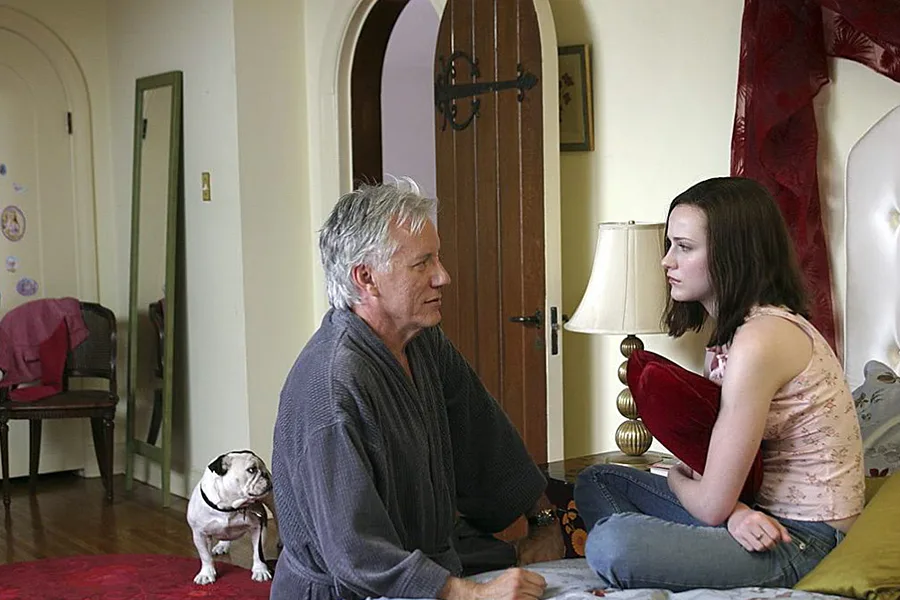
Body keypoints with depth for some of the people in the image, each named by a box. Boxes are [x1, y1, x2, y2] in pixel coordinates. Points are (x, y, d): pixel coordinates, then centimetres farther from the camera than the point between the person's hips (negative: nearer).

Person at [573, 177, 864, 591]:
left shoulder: (759, 342, -24)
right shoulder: (732, 330, 9)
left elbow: (711, 505, -20)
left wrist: (677, 479, 4)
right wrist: (734, 509, -15)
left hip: (802, 543, -10)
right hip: (762, 516, 10)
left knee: (611, 545, -30)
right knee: (595, 481, 14)